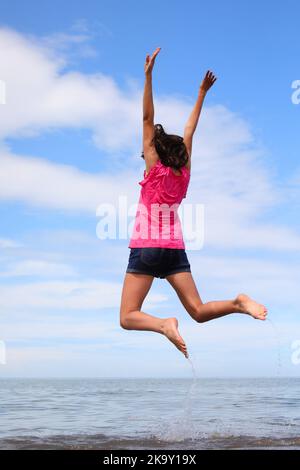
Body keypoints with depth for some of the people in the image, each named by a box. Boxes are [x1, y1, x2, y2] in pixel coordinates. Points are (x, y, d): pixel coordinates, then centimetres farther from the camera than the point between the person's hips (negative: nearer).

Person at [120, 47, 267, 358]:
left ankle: (164, 324, -30)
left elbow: (147, 119, -4)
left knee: (128, 317, -4)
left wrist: (148, 76, -6)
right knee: (199, 312, 3)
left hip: (145, 248, -4)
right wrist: (202, 93, 27)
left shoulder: (154, 170, -1)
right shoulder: (183, 173, 9)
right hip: (175, 250, 5)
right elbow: (189, 131, 18)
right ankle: (238, 303, -22)